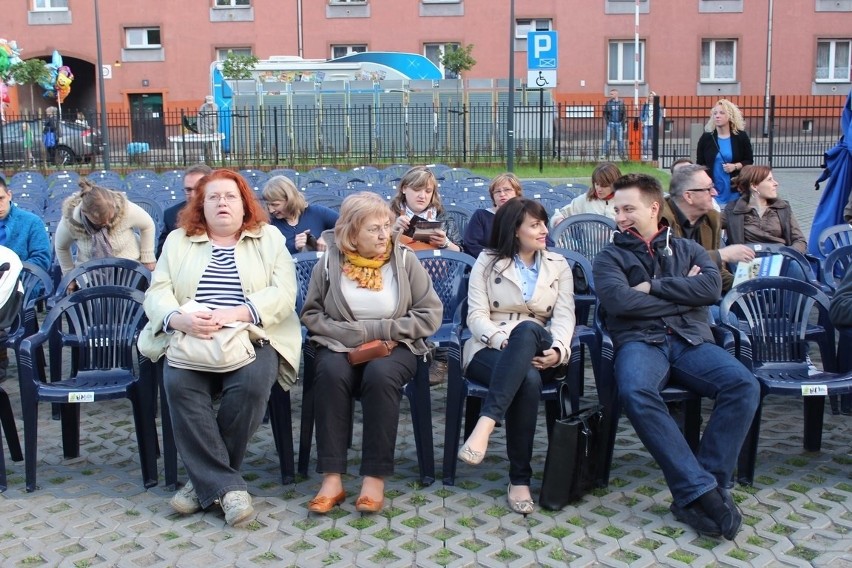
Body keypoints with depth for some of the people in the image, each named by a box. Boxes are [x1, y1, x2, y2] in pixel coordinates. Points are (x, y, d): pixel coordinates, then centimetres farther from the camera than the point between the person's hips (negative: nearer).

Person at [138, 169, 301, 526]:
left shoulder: (269, 238, 11)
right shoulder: (178, 241, 17)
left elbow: (283, 293, -3)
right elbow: (157, 293, 5)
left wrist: (234, 314, -20)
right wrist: (180, 319, -19)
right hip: (190, 340, 2)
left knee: (251, 384, -32)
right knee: (179, 384, -29)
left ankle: (205, 478, -13)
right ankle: (225, 484, -23)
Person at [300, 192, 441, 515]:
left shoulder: (404, 260, -2)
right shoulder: (330, 262, -1)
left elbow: (431, 314, -4)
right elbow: (311, 313, 2)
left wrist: (378, 329, -13)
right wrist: (351, 333, -13)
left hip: (394, 346, 0)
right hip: (339, 345, 1)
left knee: (381, 374, -34)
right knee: (331, 372, -32)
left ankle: (375, 478, -26)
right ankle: (332, 479, -28)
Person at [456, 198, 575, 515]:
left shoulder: (558, 265, 15)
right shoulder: (487, 262, 9)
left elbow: (564, 316, 1)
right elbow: (477, 316, -2)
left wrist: (558, 350, -21)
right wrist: (506, 342, -22)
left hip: (538, 353, 2)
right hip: (490, 350, -1)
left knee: (527, 329, -38)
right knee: (529, 380, -37)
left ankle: (486, 424, -44)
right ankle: (520, 479, -33)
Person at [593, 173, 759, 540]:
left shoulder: (689, 250, 23)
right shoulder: (610, 257, 16)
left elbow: (712, 287, 1)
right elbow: (618, 300, -6)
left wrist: (652, 286, -2)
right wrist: (683, 295, 1)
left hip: (690, 341, 2)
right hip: (640, 342, -2)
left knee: (744, 385, -28)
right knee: (635, 393, -37)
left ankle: (695, 495, -25)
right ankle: (702, 490, -33)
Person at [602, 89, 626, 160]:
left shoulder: (621, 103, 5)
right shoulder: (608, 103, 3)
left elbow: (624, 114, 7)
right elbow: (605, 113, 5)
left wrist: (624, 123, 0)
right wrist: (606, 121, -8)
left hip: (619, 123, 1)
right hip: (610, 123, -1)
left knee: (620, 140, 4)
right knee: (607, 139, -1)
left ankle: (622, 154, 12)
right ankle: (606, 154, 6)